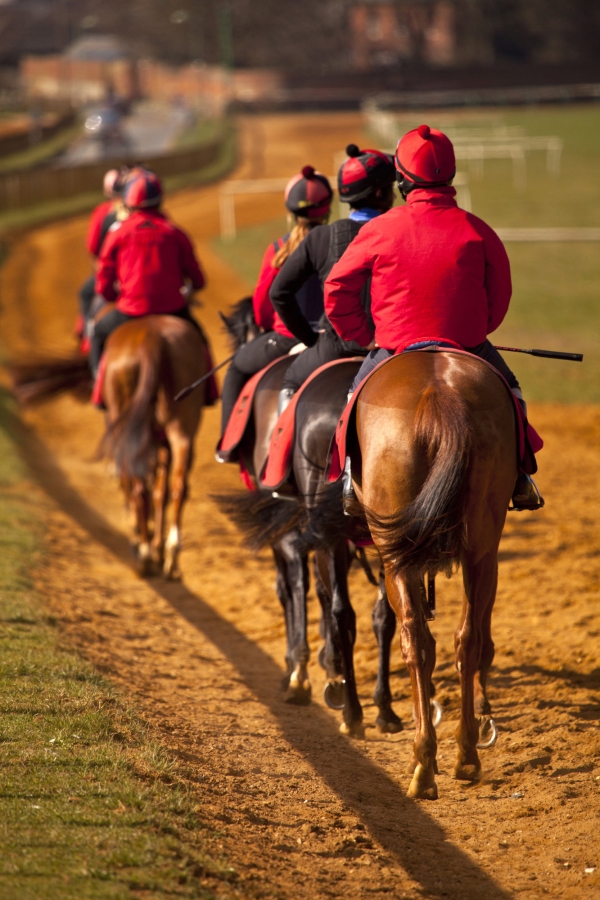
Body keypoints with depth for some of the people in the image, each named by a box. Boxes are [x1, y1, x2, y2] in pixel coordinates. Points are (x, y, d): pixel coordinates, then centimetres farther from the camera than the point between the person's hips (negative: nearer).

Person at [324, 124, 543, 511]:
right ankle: (520, 480, 18)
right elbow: (500, 295, 3)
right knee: (508, 390, 23)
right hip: (468, 346, 0)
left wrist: (362, 334, 14)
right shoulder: (477, 231, -5)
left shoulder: (381, 229, -6)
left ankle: (352, 480, 21)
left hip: (395, 347, 0)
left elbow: (337, 289, 0)